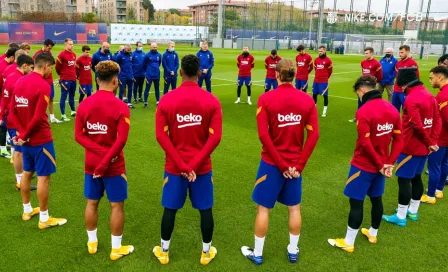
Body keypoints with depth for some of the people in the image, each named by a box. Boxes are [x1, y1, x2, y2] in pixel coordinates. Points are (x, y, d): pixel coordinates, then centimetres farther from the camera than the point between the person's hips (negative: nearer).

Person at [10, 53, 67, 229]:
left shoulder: (20, 82, 6)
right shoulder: (43, 85, -19)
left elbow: (13, 111, 8)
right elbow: (38, 117, -23)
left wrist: (21, 132, 2)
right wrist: (24, 135, -11)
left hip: (26, 139, 9)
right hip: (41, 139, -8)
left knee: (27, 173, 19)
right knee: (43, 177, 0)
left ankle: (27, 210, 33)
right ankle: (44, 219, 8)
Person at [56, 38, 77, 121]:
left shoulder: (74, 54, 10)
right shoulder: (62, 55, -12)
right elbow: (57, 66, -5)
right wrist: (61, 74, 7)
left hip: (73, 79, 7)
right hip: (65, 80, -7)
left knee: (72, 96, 18)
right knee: (64, 97, -2)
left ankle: (73, 111, 31)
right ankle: (63, 115, 2)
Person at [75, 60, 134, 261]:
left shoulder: (84, 104, -1)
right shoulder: (121, 107, -16)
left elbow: (79, 136, -5)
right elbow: (121, 140, -22)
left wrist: (101, 152, -11)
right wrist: (106, 161, -15)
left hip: (91, 164, 5)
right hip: (114, 166, -5)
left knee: (92, 203, 18)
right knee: (117, 206, 8)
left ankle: (92, 242, 35)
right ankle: (116, 249, 19)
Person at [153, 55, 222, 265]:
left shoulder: (166, 100, -6)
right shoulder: (212, 101, -7)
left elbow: (161, 136, -11)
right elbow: (215, 137, -13)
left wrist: (181, 164, -10)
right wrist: (194, 163, -11)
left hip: (174, 166, 1)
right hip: (202, 166, 0)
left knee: (170, 209, 15)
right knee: (205, 209, 14)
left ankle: (163, 251, 31)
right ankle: (206, 252, 29)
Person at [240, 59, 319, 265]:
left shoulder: (266, 99, -12)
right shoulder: (307, 100, -3)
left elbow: (263, 135, -17)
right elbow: (313, 135, -7)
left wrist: (281, 164, -10)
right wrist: (299, 164, -5)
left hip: (272, 163, -3)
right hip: (295, 164, 3)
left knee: (263, 208, 11)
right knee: (294, 208, 18)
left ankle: (257, 254, 25)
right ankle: (293, 251, 34)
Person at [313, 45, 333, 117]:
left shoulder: (328, 60, -8)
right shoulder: (316, 59, 6)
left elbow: (330, 71, 1)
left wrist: (325, 78, 9)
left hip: (324, 82, -5)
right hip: (316, 81, 5)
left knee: (325, 95, 0)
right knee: (314, 94, 11)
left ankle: (324, 111, 7)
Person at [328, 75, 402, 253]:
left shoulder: (364, 112, -21)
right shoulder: (392, 109, 2)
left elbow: (365, 144, -24)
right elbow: (398, 139, 3)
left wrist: (379, 164, -12)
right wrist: (389, 162, -1)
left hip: (363, 166, -7)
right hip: (381, 165, 8)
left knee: (356, 202, 2)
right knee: (376, 199, 21)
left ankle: (348, 243, 13)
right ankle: (372, 234, 39)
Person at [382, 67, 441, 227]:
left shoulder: (411, 99, -21)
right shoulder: (429, 95, 7)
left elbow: (417, 126, -24)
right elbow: (437, 121, 7)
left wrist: (429, 143, -10)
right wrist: (432, 142, 3)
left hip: (410, 147, -9)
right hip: (424, 147, 9)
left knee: (404, 179, 0)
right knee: (416, 177, 18)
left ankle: (400, 217, 9)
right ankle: (413, 211, 31)